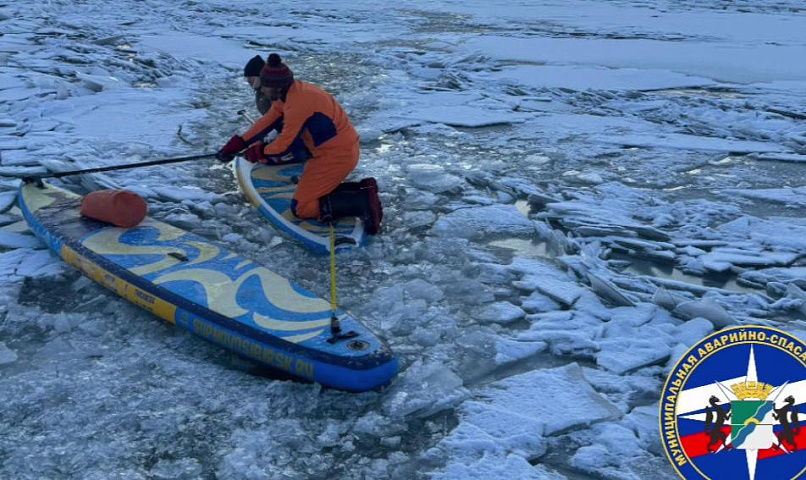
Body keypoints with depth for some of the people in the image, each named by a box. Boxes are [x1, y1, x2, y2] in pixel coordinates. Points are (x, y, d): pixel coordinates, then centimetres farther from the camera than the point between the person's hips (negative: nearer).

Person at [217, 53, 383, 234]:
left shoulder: (298, 102, -24)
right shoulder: (289, 93, 5)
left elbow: (284, 145, -18)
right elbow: (266, 122, 13)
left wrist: (258, 153, 1)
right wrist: (236, 144, 13)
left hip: (335, 155, -10)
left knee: (301, 208, -7)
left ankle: (362, 203, -15)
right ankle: (363, 189, 10)